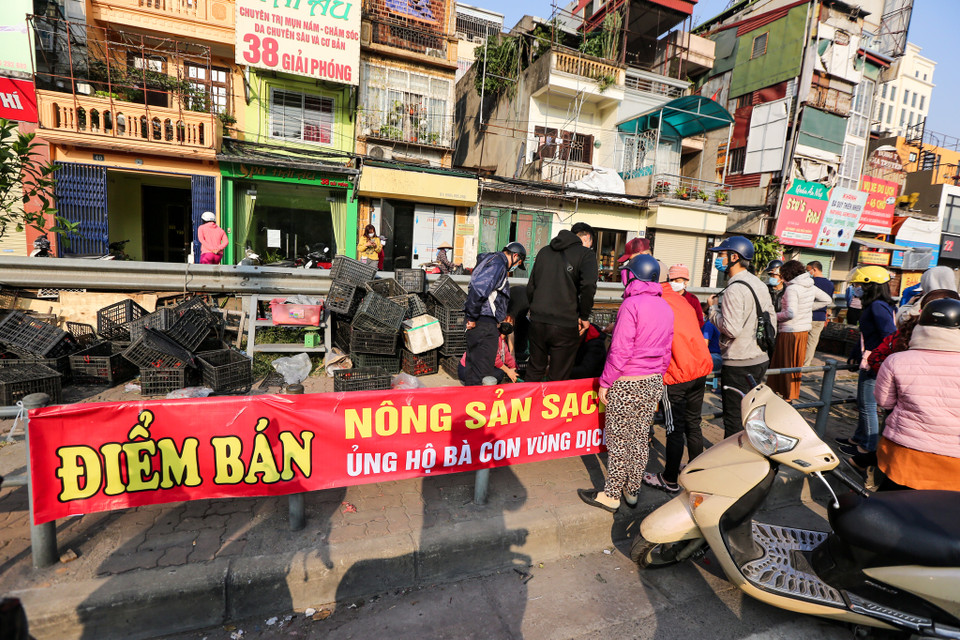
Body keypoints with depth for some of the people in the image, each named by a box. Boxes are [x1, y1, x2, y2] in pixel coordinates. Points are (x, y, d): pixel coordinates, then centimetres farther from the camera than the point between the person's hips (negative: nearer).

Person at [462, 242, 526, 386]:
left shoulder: (492, 260, 22)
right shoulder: (497, 264, -11)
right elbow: (478, 289, -25)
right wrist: (472, 318, -19)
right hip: (484, 325, -11)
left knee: (473, 369, 16)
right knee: (481, 374, -7)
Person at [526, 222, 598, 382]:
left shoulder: (544, 251, 16)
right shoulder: (586, 254, -1)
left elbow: (530, 287, 16)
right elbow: (588, 286, -18)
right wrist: (584, 316, -6)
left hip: (537, 322, 5)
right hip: (565, 325, -5)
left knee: (534, 372, 21)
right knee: (558, 379, 7)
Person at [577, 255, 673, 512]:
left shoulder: (632, 304, -15)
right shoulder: (665, 307, 7)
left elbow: (621, 350, -18)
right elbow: (666, 351, 12)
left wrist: (605, 381, -10)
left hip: (627, 384, -7)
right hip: (653, 383, 7)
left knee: (618, 440, 2)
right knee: (640, 438, 15)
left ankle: (611, 495, 12)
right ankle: (632, 490, 27)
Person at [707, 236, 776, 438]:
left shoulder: (735, 289, -20)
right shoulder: (760, 284, 10)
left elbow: (732, 329, -25)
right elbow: (771, 317, 17)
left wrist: (714, 308, -12)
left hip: (739, 365, -10)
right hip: (761, 359, 10)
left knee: (734, 421, 0)